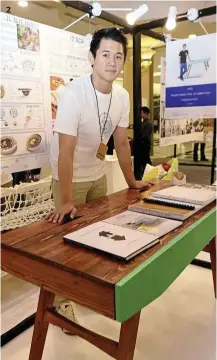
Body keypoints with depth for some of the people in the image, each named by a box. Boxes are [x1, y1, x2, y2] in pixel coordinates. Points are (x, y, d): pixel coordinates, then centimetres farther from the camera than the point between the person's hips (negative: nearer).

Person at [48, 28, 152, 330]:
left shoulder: (122, 96, -6)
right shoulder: (73, 93, -26)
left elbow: (121, 142, 3)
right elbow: (66, 150, -30)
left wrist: (132, 181, 5)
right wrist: (66, 201, -34)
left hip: (98, 174, 6)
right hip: (70, 177, -6)